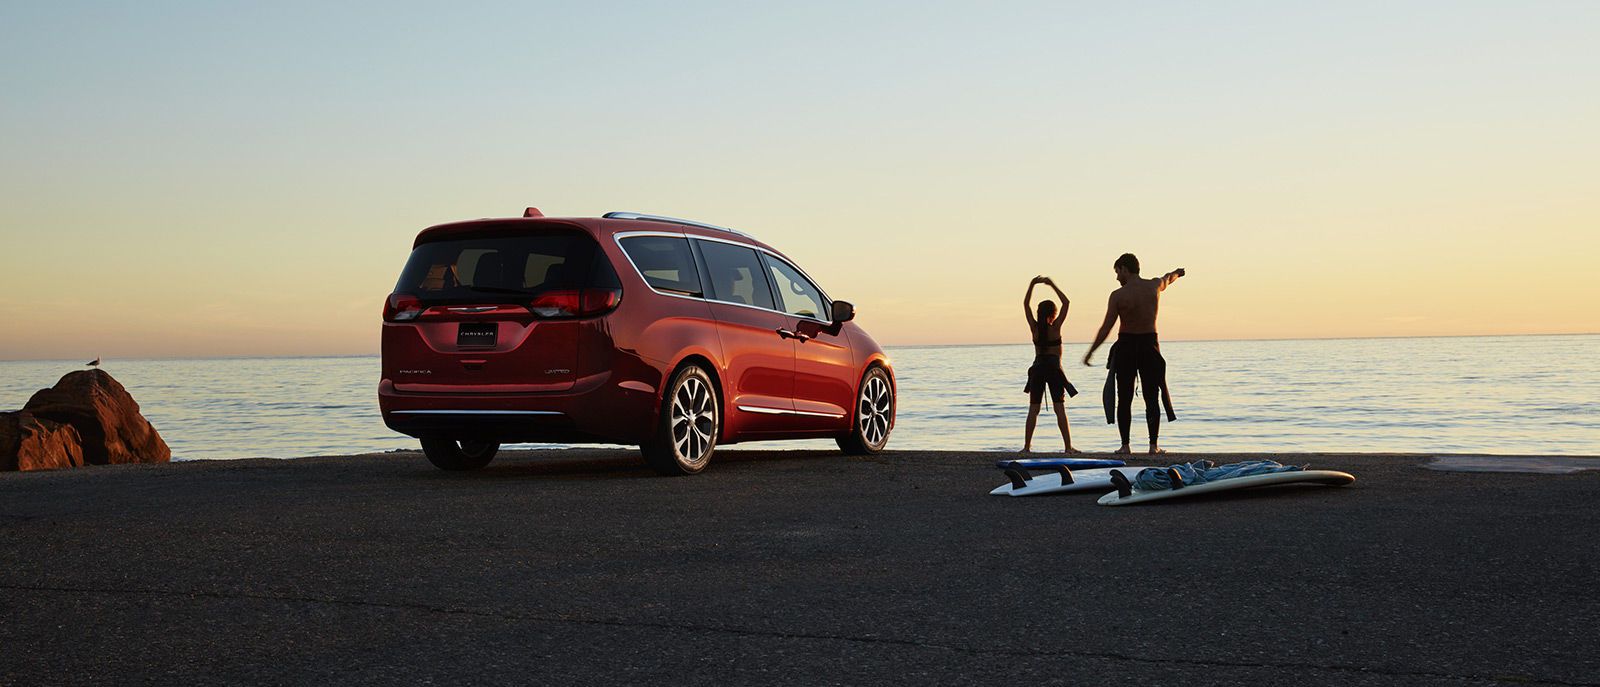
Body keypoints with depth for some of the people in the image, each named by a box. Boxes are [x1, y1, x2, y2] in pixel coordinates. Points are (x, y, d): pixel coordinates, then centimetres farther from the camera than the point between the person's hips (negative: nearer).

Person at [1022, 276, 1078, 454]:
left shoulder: (1034, 327, 1)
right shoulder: (1055, 327, -7)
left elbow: (1026, 304, 10)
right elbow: (1066, 303, -2)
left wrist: (1032, 284, 8)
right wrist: (1052, 285, 1)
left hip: (1038, 368, 3)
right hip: (1054, 368, -3)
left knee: (1033, 409, 6)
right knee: (1060, 409, -4)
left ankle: (1027, 446, 4)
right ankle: (1068, 446, -7)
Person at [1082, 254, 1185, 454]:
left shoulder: (1118, 295, -11)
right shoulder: (1155, 286, 0)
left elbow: (1106, 329, -12)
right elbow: (1168, 278, 26)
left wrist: (1090, 353, -3)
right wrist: (1177, 273, 50)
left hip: (1126, 346, -3)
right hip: (1149, 344, 3)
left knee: (1124, 399, 4)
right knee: (1152, 398, 7)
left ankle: (1125, 445, 2)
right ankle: (1154, 444, 3)